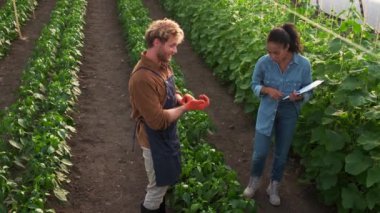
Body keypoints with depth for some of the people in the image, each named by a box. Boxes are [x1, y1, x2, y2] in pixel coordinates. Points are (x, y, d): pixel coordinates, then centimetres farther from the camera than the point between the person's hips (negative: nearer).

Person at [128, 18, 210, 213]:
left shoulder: (162, 64, -2)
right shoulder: (143, 78, -31)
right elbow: (157, 121, -29)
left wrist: (182, 98, -9)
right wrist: (186, 108, -23)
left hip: (167, 134, 9)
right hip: (155, 139, -9)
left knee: (161, 184, 25)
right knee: (158, 187, 11)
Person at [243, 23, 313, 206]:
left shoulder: (303, 64, -18)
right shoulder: (263, 62, -18)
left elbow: (308, 91, -6)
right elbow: (254, 85, -2)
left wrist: (299, 96, -29)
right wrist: (266, 90, -23)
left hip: (289, 113, 1)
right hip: (267, 111, 0)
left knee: (282, 153, 14)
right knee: (260, 152, 3)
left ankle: (273, 187, 38)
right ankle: (254, 181, 35)